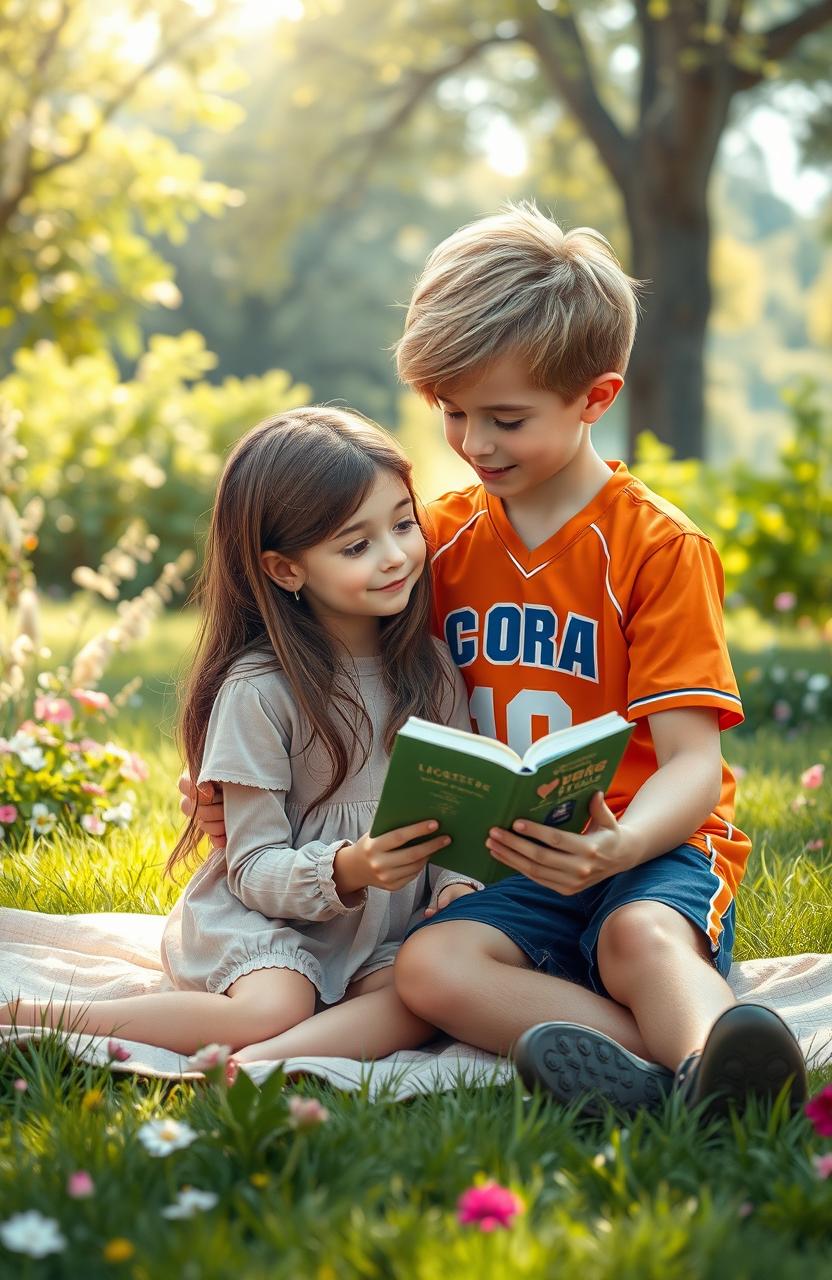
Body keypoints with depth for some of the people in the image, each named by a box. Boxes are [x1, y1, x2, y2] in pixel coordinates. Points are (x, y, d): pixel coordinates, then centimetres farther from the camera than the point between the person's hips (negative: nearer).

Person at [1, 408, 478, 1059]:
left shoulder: (433, 670, 2)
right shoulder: (259, 689, -14)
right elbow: (255, 868, -14)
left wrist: (457, 883, -16)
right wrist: (346, 869, -32)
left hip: (384, 929, 5)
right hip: (261, 914, -4)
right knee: (274, 1009, -32)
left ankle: (252, 1067, -35)